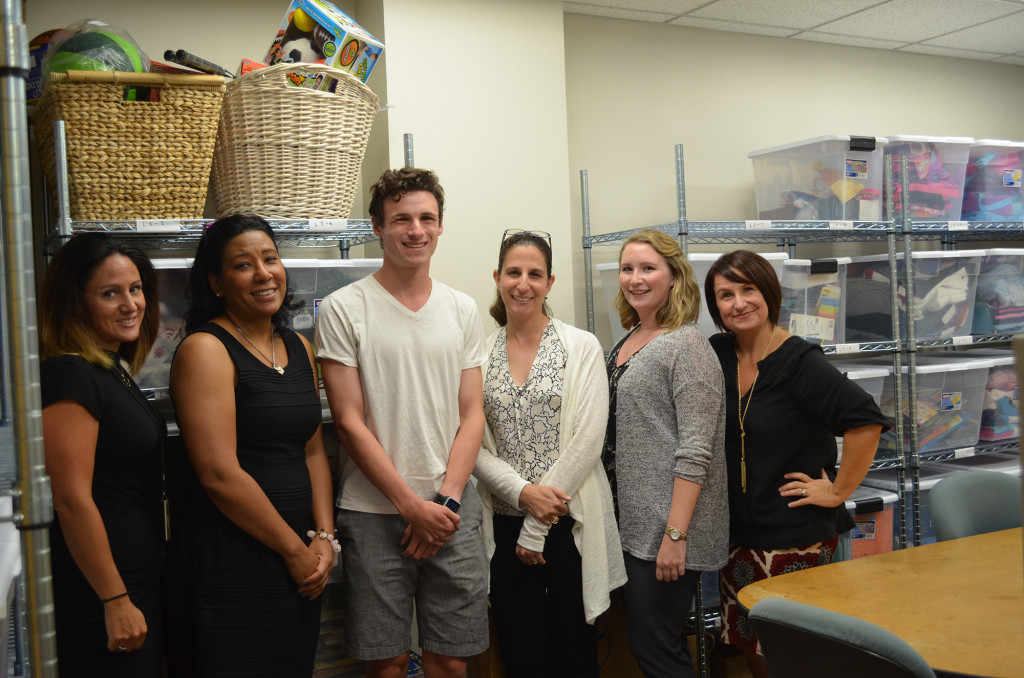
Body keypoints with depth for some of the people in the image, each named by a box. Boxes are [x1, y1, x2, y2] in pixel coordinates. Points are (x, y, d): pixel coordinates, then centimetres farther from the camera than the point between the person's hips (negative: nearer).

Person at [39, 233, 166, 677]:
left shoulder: (114, 370, 11)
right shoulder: (70, 375, -19)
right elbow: (72, 500, -23)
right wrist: (116, 601, -19)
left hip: (139, 582, 9)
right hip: (98, 604, -9)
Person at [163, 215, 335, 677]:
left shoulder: (299, 348, 10)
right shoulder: (205, 349, -12)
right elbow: (220, 474, -18)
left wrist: (324, 537, 1)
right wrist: (295, 550, -11)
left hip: (300, 559, 7)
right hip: (229, 562, -7)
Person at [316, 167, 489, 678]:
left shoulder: (463, 310, 8)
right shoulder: (343, 309, -4)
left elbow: (471, 415, 7)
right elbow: (349, 423, -7)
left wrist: (446, 500, -6)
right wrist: (413, 505, -10)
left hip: (453, 512, 3)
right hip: (374, 514, -3)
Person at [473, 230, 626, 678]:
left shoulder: (582, 347, -2)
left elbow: (587, 440, -9)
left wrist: (536, 528, -10)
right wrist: (522, 492, -16)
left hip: (569, 524, -2)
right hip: (505, 526, 2)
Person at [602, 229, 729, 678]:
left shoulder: (686, 346, -13)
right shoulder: (628, 342, 12)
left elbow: (695, 450, -19)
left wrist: (675, 535, -22)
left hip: (667, 530, -8)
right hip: (631, 524, 8)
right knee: (642, 641, 16)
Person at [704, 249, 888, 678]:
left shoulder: (799, 362, -16)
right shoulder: (718, 354, 2)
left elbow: (866, 421, -23)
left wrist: (838, 491, -18)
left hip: (797, 538, -6)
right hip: (740, 531, 6)